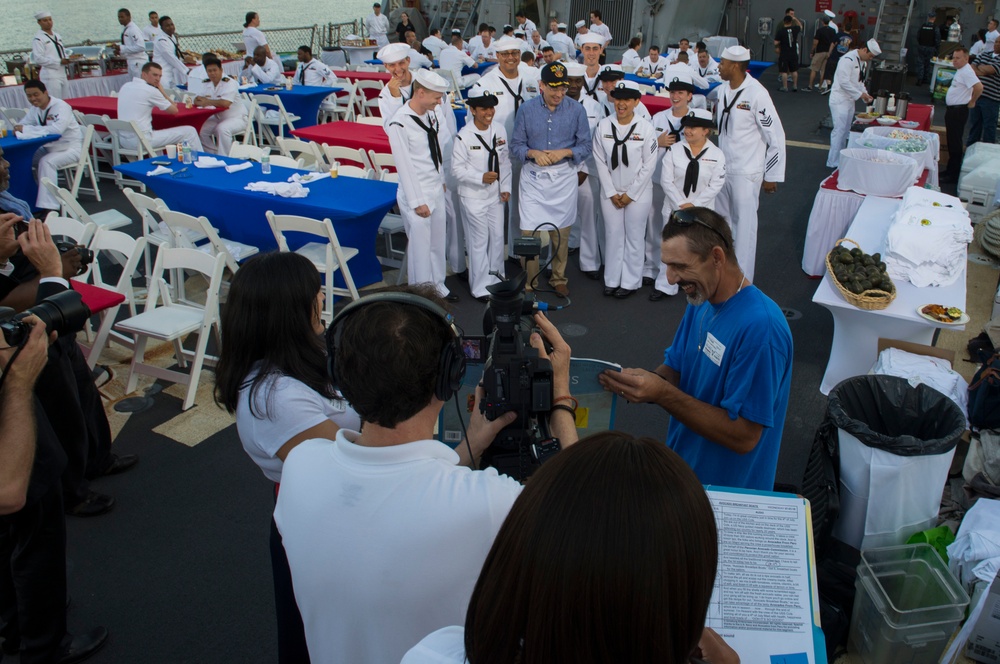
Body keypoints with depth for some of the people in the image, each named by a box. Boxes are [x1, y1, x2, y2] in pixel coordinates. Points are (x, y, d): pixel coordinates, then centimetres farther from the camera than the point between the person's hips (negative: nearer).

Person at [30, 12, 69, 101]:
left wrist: (67, 59, 1)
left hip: (62, 74, 8)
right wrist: (59, 62, -18)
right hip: (50, 75, -8)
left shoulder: (57, 36, 18)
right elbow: (38, 59, -15)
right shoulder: (38, 38, -7)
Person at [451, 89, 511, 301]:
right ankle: (480, 287, 15)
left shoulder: (499, 129, 1)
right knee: (479, 241, 1)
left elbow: (505, 160, 9)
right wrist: (481, 178, -24)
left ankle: (496, 277, 33)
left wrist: (505, 187, 6)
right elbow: (457, 168, -13)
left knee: (498, 237, 13)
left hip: (495, 195, 5)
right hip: (473, 197, -5)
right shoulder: (464, 136, -16)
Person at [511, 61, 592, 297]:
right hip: (533, 177, 0)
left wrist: (564, 152, -16)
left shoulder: (576, 110, -1)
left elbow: (586, 146, 1)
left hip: (564, 178, 1)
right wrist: (534, 153, -18)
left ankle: (559, 280, 27)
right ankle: (529, 283, 12)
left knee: (561, 233, 9)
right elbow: (516, 145, 1)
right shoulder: (527, 109, -1)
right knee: (528, 232, -3)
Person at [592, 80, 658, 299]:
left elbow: (649, 165, -6)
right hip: (610, 192, 2)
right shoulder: (603, 126, -3)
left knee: (634, 237, 5)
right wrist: (611, 193, -4)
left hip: (638, 193, -2)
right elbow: (600, 162, 0)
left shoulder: (645, 128, -8)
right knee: (613, 235, 8)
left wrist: (630, 194, -8)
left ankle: (630, 282, 18)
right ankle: (611, 280, 21)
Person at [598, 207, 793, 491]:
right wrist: (642, 382, -13)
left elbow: (744, 436, -25)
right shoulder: (700, 302, 2)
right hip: (680, 463, 7)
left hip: (725, 490, -7)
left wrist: (662, 394, -27)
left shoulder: (759, 327, -26)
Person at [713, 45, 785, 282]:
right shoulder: (723, 89, 3)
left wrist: (772, 176, -10)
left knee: (744, 225, -1)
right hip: (721, 168, 7)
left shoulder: (756, 94, -17)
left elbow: (776, 136, -13)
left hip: (746, 172, -7)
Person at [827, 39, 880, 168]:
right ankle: (833, 162, -3)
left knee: (845, 132, 13)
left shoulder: (862, 62, 12)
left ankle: (841, 159, 22)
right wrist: (860, 94, -20)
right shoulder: (848, 60, -18)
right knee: (839, 131, -9)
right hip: (840, 100, -9)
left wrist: (865, 94, 5)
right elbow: (844, 82, -24)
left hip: (850, 100, 9)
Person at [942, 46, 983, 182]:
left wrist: (972, 102, -17)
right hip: (952, 110, 11)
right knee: (951, 141, 17)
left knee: (955, 144, -5)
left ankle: (953, 175, -1)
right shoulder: (960, 70, 12)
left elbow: (979, 87, -31)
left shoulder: (967, 72, -19)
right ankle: (950, 170, 26)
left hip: (958, 111, -11)